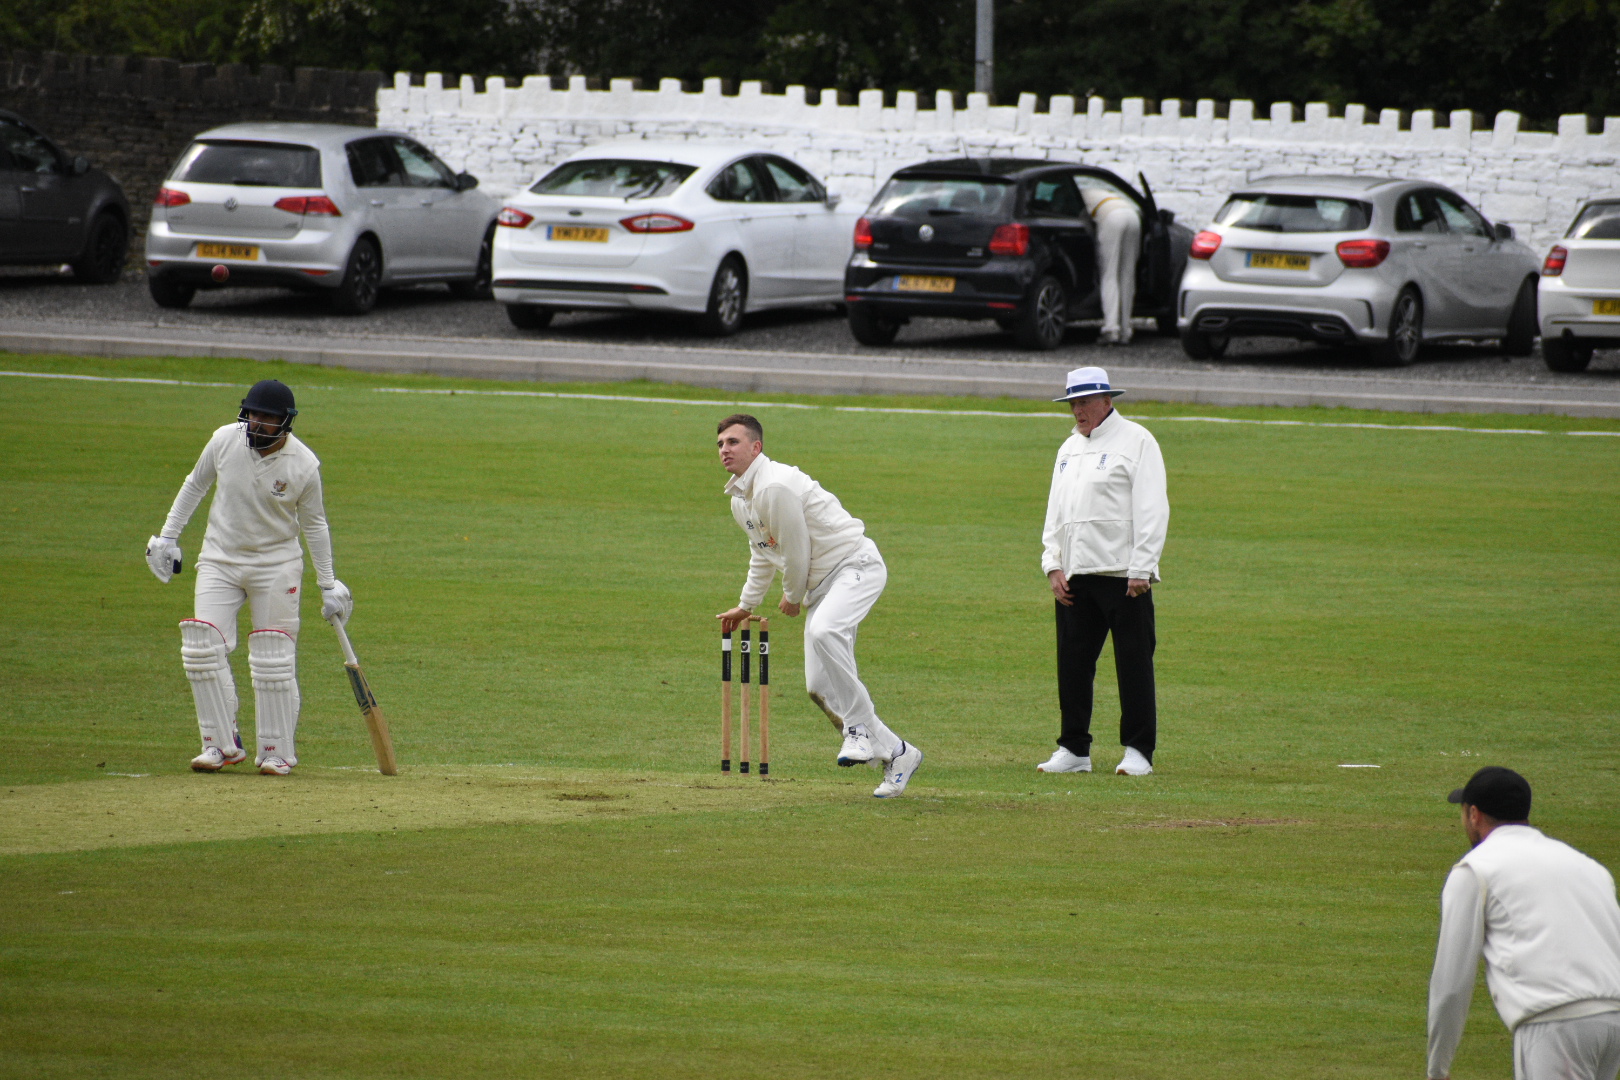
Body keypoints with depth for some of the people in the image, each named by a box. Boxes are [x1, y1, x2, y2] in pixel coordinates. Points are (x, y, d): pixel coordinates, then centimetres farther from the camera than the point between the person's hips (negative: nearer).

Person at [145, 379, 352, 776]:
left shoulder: (304, 465, -14)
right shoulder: (225, 440, -9)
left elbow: (314, 524, 0)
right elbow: (195, 486, 9)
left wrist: (328, 584, 3)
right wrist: (168, 536, 10)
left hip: (276, 565, -2)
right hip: (220, 560, 2)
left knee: (273, 660, -4)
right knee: (202, 647, -10)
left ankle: (277, 751, 8)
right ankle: (223, 744, -2)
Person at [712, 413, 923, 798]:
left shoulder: (775, 486, -20)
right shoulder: (740, 500, 12)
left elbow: (796, 551, -16)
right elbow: (763, 554, 30)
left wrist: (793, 597, 1)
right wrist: (747, 605, 36)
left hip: (856, 566, -10)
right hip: (819, 584, 10)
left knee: (823, 631, -38)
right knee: (820, 687, 2)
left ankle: (860, 728, -28)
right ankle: (896, 755, 12)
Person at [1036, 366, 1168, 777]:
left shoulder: (1135, 442, -1)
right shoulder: (1069, 448, 20)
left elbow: (1151, 509, -8)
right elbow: (1055, 512, 21)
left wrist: (1142, 569, -14)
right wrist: (1053, 565, 8)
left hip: (1123, 575, -7)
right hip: (1074, 576, 7)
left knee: (1134, 662, -4)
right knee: (1073, 663, 5)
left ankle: (1138, 751, 0)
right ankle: (1074, 750, 12)